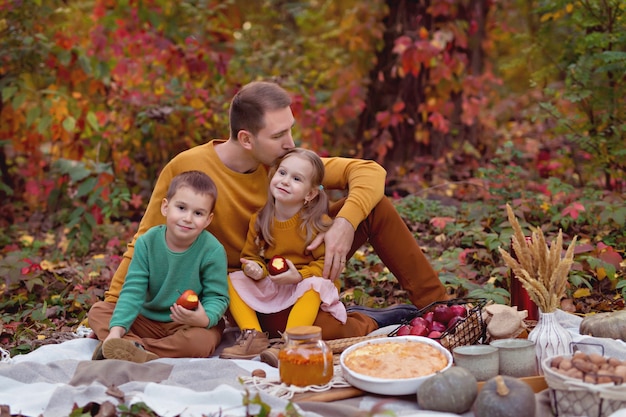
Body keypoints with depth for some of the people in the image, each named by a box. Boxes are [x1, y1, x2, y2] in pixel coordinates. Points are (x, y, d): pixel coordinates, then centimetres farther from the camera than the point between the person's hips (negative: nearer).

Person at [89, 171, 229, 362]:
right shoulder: (147, 242, -10)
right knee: (97, 311, -8)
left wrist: (205, 319, -37)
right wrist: (116, 329, -28)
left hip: (188, 325, -3)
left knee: (201, 342, -36)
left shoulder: (213, 251, -17)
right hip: (148, 320, 3)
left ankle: (134, 348, -27)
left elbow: (217, 297, -14)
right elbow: (133, 290, -15)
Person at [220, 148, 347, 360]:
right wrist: (255, 269, -15)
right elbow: (250, 255, 8)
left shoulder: (319, 223, -15)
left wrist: (300, 276, -27)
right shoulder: (259, 220, -2)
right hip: (269, 286, 5)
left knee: (314, 285, -36)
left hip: (305, 285, -4)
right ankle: (253, 336, -22)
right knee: (233, 280, -9)